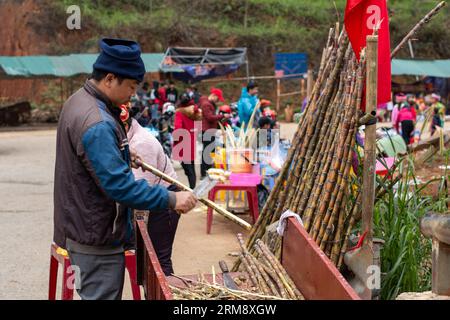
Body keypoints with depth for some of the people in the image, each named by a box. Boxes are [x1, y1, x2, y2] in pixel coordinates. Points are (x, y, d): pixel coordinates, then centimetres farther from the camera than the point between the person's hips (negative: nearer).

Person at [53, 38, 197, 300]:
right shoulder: (96, 123, -26)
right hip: (97, 239, -11)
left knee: (95, 295, 20)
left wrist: (122, 155, 18)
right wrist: (171, 199, -24)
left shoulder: (79, 100, 8)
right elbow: (119, 185, -29)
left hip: (84, 227, 11)